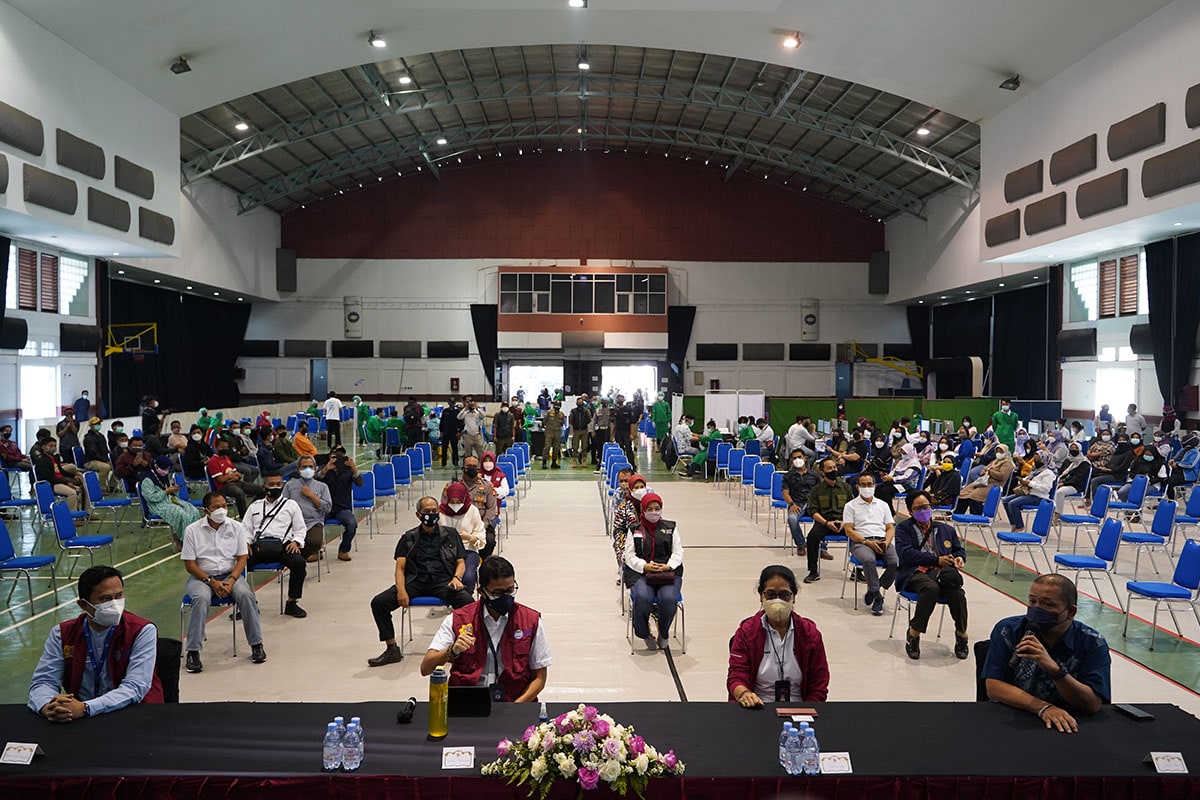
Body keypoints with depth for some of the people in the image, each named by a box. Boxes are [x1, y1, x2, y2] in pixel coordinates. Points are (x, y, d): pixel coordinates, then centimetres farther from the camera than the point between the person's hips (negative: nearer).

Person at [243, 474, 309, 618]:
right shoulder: (255, 506, 27)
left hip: (282, 545, -1)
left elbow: (300, 529, 16)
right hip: (258, 545, 2)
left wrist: (296, 542, -4)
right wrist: (245, 543, -1)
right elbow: (246, 529, 20)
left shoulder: (291, 505, 21)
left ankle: (292, 602, -17)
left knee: (299, 562, -32)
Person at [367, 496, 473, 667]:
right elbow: (400, 567, 7)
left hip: (443, 581, -1)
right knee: (378, 602, -20)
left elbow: (461, 562, 13)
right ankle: (392, 649, -9)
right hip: (415, 581, 1)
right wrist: (401, 590, -13)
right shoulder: (409, 538, 17)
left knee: (467, 601, -32)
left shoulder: (450, 534, 18)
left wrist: (456, 578, -11)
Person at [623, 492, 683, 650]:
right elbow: (630, 556, 5)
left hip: (669, 572, 1)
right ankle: (644, 633, -5)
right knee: (642, 598, -33)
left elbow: (678, 552, 10)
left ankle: (663, 633, -1)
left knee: (669, 598, -30)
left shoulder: (670, 527, 16)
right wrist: (645, 566, -14)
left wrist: (668, 566, -10)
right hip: (641, 573, -1)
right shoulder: (635, 530, 12)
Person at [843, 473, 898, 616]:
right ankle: (878, 597, -24)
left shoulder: (883, 505, 23)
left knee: (897, 562, -28)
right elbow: (848, 530, 1)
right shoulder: (851, 506, 11)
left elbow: (890, 528, 17)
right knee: (869, 559, -37)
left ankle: (873, 590, -11)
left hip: (882, 541, 3)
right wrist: (867, 542, -13)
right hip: (861, 542, -3)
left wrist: (886, 542, -6)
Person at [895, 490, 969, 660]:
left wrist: (959, 558, 1)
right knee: (931, 588, -38)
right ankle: (913, 634, -23)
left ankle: (961, 635, -9)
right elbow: (906, 554, -2)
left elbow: (959, 549, 27)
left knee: (957, 591, -31)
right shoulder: (904, 528, 13)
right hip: (915, 572, -3)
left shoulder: (947, 529, 28)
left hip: (941, 572, 3)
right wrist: (936, 559, -8)